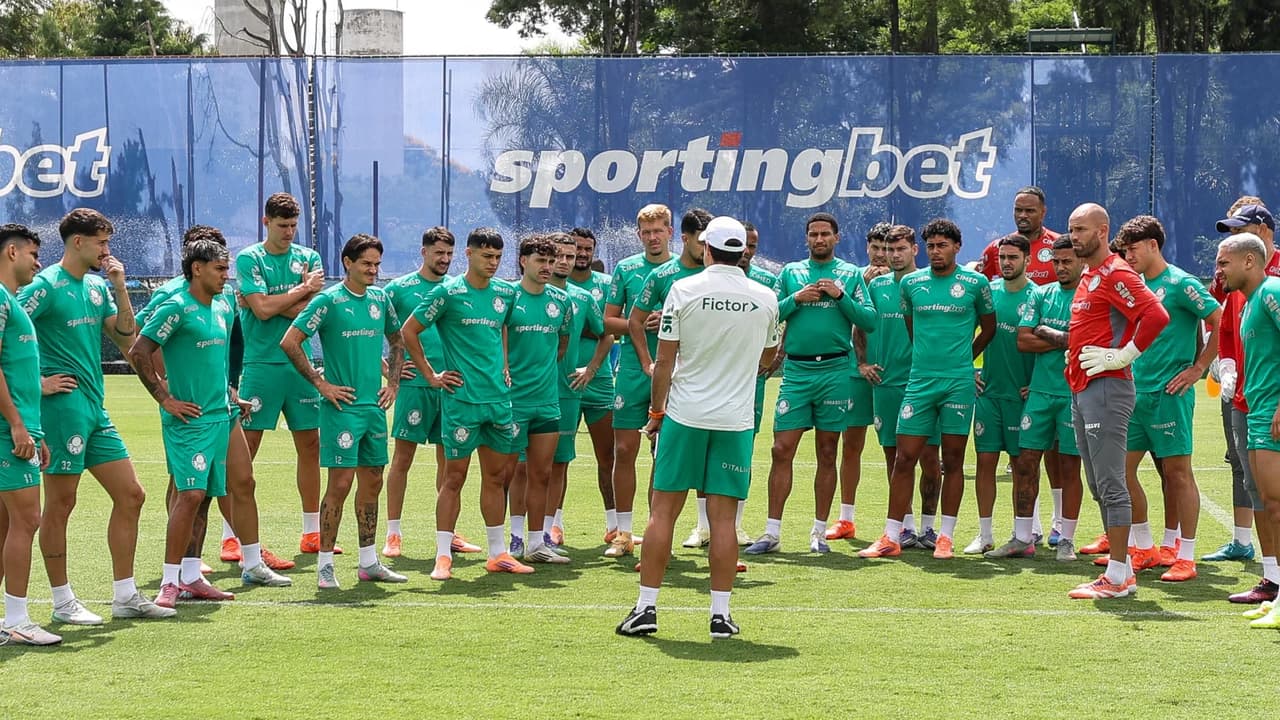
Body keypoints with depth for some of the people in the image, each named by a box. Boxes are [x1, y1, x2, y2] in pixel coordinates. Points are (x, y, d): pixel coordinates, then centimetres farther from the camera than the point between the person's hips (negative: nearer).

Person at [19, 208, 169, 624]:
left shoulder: (98, 286, 13)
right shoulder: (46, 286, -11)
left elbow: (127, 340, 11)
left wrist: (120, 288, 2)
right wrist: (37, 382, -14)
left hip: (96, 410, 8)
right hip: (63, 406, -8)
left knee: (130, 496, 8)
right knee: (60, 503, 0)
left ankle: (125, 596, 15)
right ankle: (63, 602, 8)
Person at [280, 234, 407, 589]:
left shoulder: (380, 298, 10)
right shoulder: (328, 300, -9)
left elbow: (397, 341, 26)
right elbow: (289, 342, -12)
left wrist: (393, 381, 14)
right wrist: (320, 383, -11)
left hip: (375, 405, 6)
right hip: (342, 406, -6)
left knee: (372, 482, 11)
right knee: (341, 483, -8)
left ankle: (369, 562, 19)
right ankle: (325, 565, -2)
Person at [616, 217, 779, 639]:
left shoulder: (683, 290, -5)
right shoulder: (765, 298, 2)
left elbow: (664, 361, -3)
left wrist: (657, 410, 8)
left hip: (684, 414, -1)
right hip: (735, 419, 1)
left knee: (663, 512, 4)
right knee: (723, 518, 3)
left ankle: (647, 608, 3)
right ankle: (720, 613, 3)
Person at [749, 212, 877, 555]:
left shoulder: (851, 274, 8)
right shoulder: (790, 273, 11)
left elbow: (870, 322, 0)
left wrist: (840, 296, -9)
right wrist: (797, 298, -9)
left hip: (834, 371, 0)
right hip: (796, 370, 0)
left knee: (827, 453, 5)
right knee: (782, 450, -5)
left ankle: (819, 532, 12)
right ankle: (772, 533, -1)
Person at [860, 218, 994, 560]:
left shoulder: (976, 283, 1)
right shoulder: (911, 283, 7)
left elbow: (989, 328, 14)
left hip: (959, 381, -2)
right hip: (919, 380, 2)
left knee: (953, 460, 3)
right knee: (904, 458, -2)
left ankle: (945, 536, 10)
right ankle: (891, 538, 1)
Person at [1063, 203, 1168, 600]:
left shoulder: (1116, 274, -12)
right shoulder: (1088, 276, 19)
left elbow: (1156, 315, -24)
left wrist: (1123, 356, -18)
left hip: (1106, 389, -10)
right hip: (1082, 389, 10)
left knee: (1110, 485, -9)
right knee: (1100, 487, 12)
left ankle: (1117, 578, -7)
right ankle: (1122, 571, 16)